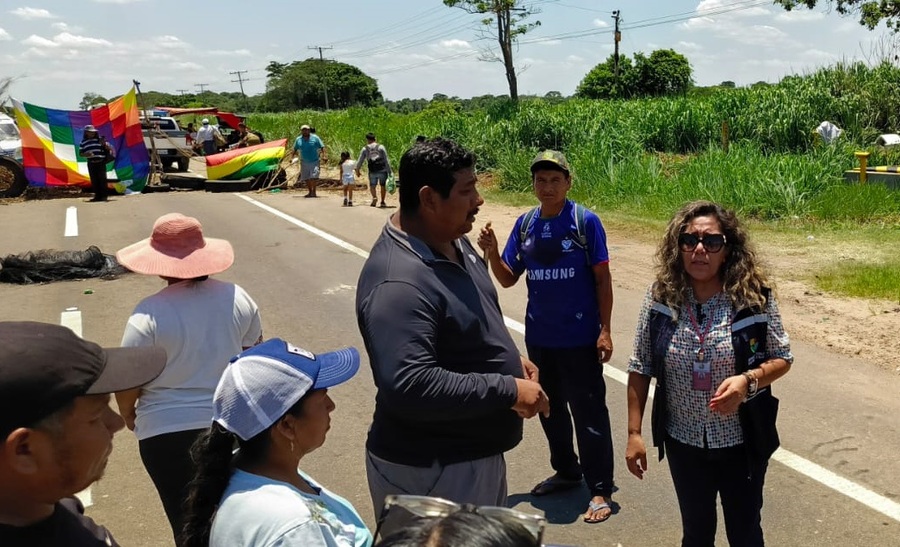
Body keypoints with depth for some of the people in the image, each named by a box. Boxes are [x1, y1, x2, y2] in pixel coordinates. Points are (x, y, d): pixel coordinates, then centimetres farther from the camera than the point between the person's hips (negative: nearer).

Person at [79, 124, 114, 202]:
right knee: (94, 180, 4)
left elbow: (109, 148, 3)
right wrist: (86, 155, -12)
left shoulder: (99, 139, 3)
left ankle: (104, 195, 2)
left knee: (102, 179, -3)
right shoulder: (83, 142, 9)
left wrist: (105, 144, -19)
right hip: (91, 163, 2)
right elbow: (81, 153, 9)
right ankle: (97, 196, 10)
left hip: (100, 163, -2)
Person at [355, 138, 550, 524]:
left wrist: (507, 357, 3)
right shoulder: (399, 282, -30)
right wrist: (509, 391, -29)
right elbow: (409, 386, -36)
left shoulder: (452, 241, 2)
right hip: (429, 470, -9)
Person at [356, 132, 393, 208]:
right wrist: (389, 171, 0)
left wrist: (357, 170, 21)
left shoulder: (365, 149, 4)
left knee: (372, 186, 15)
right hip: (382, 170, 0)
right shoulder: (381, 147, 1)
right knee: (383, 185, 18)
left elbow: (359, 161, 7)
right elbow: (386, 160, -3)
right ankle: (382, 202, 19)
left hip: (372, 171, 0)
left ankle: (374, 197, -14)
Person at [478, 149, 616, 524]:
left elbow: (602, 279, -7)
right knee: (550, 408, 18)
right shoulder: (525, 224, 3)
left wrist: (605, 331, -10)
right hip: (539, 337, 5)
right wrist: (491, 253, -14)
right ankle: (566, 471, 37)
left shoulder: (585, 221, -10)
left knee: (588, 413, 3)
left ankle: (600, 489, 16)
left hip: (580, 338, -5)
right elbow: (508, 279, 5)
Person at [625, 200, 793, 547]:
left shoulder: (755, 298, -15)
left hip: (742, 442, -1)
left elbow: (783, 359, -3)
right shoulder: (660, 298, -11)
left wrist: (748, 380, -24)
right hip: (683, 441, 2)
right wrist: (634, 432, -4)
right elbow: (640, 369, -4)